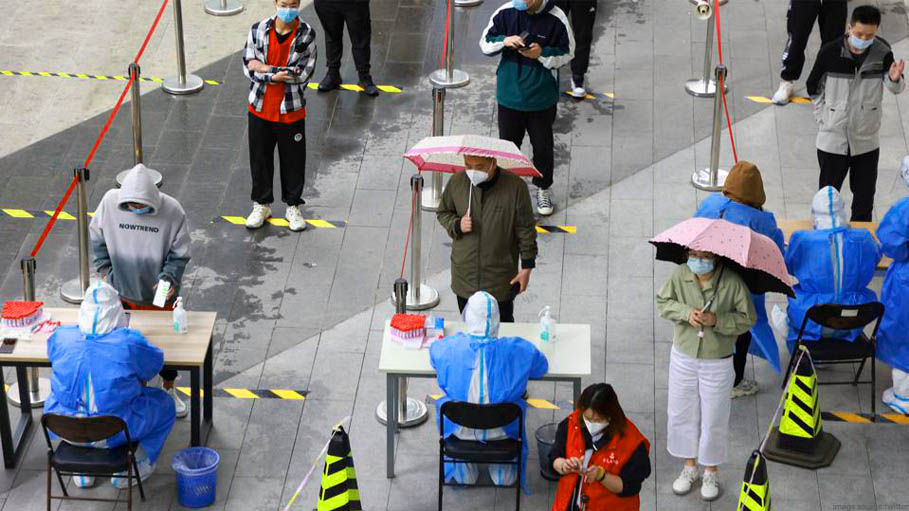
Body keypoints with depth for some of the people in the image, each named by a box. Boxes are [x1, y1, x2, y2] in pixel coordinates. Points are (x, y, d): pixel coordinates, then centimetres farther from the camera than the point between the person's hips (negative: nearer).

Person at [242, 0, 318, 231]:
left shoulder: (306, 34, -10)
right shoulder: (259, 30, -5)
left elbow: (304, 73, -17)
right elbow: (248, 67, -8)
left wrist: (267, 69, -20)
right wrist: (275, 75, -22)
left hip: (291, 110, -2)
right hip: (260, 107, 2)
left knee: (293, 160, 10)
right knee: (260, 158, 13)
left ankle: (293, 207, 27)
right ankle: (261, 205, 31)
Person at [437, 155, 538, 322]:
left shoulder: (515, 187, -15)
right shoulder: (456, 182, -7)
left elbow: (526, 230, -6)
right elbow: (443, 213, 10)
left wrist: (527, 267, -4)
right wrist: (457, 225, -12)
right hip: (465, 275, 3)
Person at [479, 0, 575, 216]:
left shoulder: (556, 19, -15)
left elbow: (567, 53, -6)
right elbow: (485, 43, 0)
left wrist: (542, 54, -23)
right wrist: (503, 41, -21)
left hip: (542, 99, -1)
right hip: (509, 95, 1)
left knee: (543, 147, 13)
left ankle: (543, 188, 35)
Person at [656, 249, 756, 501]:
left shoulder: (732, 282, -19)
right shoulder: (680, 275, -10)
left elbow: (747, 319, -12)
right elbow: (663, 302, 0)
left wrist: (716, 320, -27)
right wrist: (685, 312, -19)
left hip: (717, 363, -3)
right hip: (683, 358, 3)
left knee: (714, 420, 8)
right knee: (682, 414, 13)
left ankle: (710, 473, 27)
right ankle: (689, 467, 33)